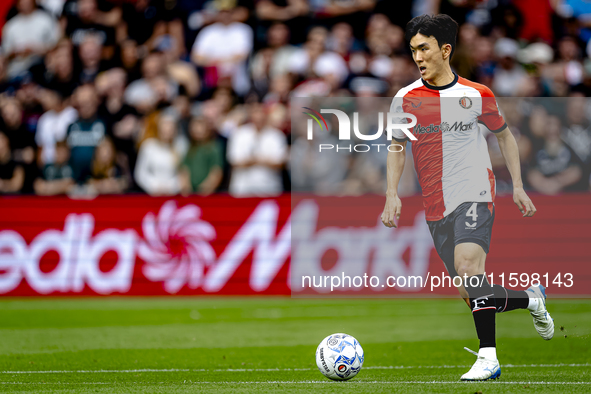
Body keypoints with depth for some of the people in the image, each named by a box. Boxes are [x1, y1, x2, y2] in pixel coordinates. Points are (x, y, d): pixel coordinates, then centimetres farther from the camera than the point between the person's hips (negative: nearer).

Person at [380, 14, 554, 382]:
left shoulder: (477, 95, 1)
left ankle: (488, 357, -25)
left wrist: (518, 186, 8)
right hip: (436, 206, 4)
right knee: (475, 296, 5)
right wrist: (392, 194, 0)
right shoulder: (405, 99, 4)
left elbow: (504, 135, 14)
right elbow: (397, 148, 13)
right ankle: (531, 299, 32)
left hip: (474, 193, -4)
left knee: (467, 264, -28)